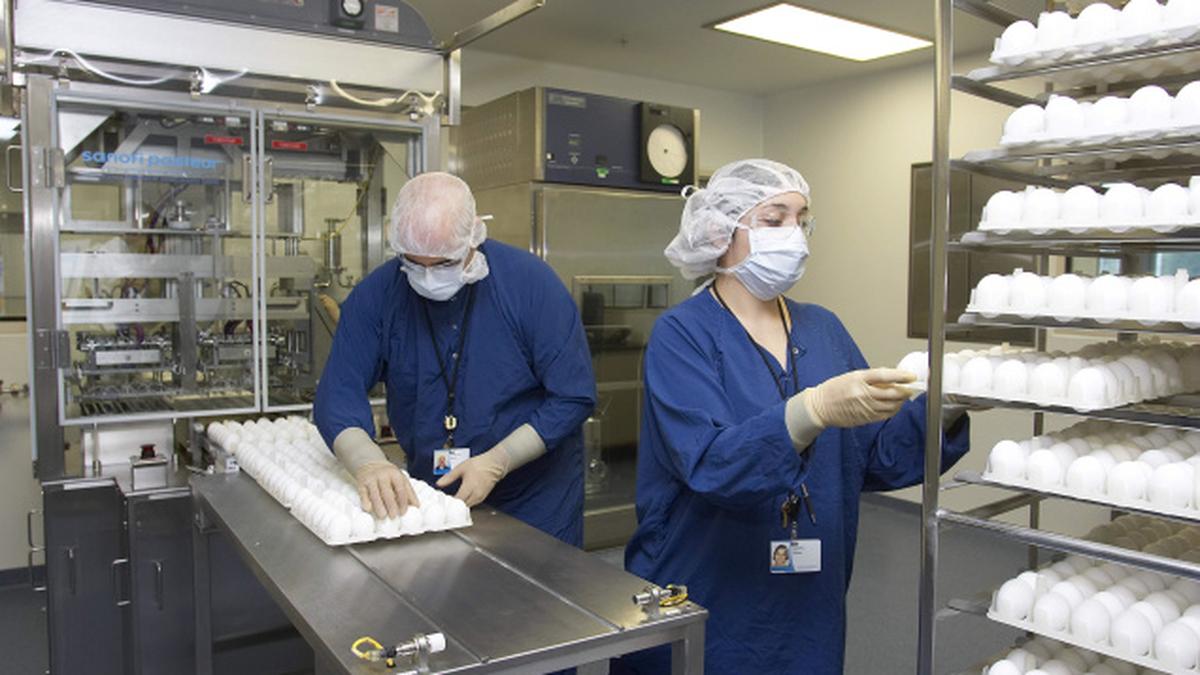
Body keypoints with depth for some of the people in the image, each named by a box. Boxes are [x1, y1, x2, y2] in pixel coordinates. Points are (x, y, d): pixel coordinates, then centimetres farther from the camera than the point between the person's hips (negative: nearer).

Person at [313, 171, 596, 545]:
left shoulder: (532, 283, -19)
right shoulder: (376, 295, -11)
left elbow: (573, 397, -18)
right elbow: (339, 393, -14)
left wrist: (496, 462, -25)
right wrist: (368, 463, -33)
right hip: (426, 499, 3)